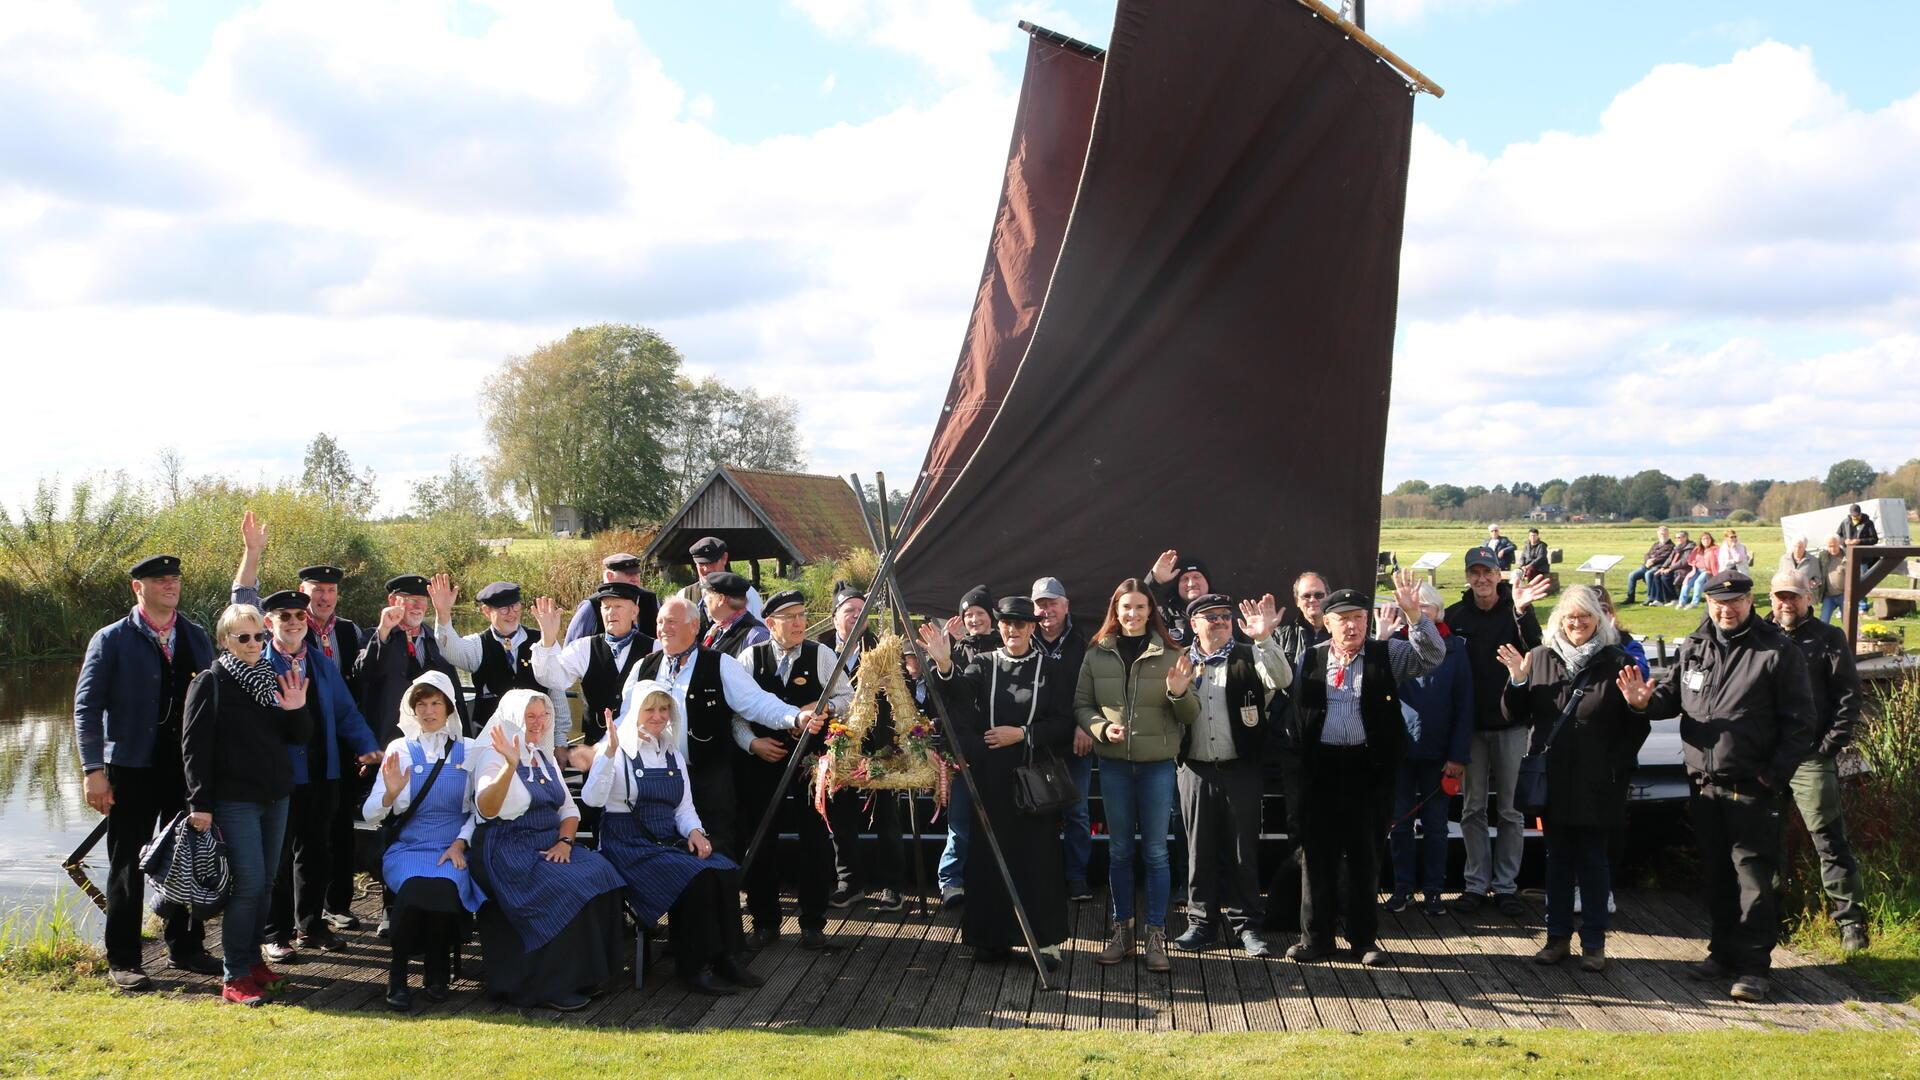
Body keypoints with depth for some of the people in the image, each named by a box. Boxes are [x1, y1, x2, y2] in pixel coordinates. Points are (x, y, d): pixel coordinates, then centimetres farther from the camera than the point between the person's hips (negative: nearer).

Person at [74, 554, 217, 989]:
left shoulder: (197, 638, 9)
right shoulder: (112, 640, -3)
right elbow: (87, 707, -6)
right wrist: (94, 769, -13)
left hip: (188, 768, 4)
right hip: (132, 770, -4)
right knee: (127, 866, 3)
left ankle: (184, 947, 25)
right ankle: (122, 961, 12)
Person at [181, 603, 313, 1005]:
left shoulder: (272, 679, 12)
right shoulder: (211, 683, -6)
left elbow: (301, 737, 13)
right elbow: (194, 746, -9)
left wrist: (298, 711, -9)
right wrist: (200, 803, -14)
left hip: (275, 797, 6)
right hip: (234, 800, -6)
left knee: (264, 884, 10)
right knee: (248, 883, -11)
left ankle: (252, 959, 22)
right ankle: (234, 977, -5)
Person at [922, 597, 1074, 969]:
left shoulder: (1052, 670, 4)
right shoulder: (984, 665, 7)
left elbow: (1065, 724, -1)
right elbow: (961, 690, -15)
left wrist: (1022, 734, -13)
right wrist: (944, 665, -35)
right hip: (990, 777, 2)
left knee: (1037, 855, -1)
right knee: (990, 855, 3)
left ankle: (1046, 940, 4)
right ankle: (994, 936, 11)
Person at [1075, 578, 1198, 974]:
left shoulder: (1169, 655, 1)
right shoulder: (1097, 655, 3)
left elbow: (1191, 715, 2)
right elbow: (1081, 706, 5)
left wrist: (1179, 693, -18)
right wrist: (1102, 727, -13)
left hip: (1157, 763, -1)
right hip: (1113, 763, 1)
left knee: (1155, 850, 1)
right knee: (1119, 849, 9)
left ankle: (1156, 935, 7)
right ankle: (1121, 930, 18)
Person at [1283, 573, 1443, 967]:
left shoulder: (1386, 654, 2)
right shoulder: (1311, 659, 7)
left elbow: (1431, 656, -11)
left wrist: (1413, 612, -22)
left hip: (1368, 766, -1)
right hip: (1321, 766, 1)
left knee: (1365, 854, 6)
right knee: (1318, 852, 5)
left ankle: (1365, 938, 17)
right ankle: (1315, 937, 14)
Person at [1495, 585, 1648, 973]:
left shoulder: (1617, 663, -5)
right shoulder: (1540, 659, 5)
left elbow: (1638, 725, -4)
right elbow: (1517, 715, 7)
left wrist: (1617, 764, -12)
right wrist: (1517, 683, -10)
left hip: (1596, 784, -3)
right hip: (1552, 781, 3)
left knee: (1593, 861, 5)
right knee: (1557, 859, 11)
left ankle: (1593, 943, 13)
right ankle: (1558, 937, 19)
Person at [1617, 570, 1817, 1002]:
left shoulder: (1778, 651, -6)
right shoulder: (1693, 647, 9)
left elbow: (1799, 722, -7)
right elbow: (1671, 695, 15)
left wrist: (1774, 775, -14)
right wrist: (1646, 701, -8)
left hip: (1752, 788, -5)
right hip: (1704, 784, 5)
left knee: (1753, 876, -6)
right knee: (1716, 874, 14)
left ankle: (1753, 965, -3)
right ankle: (1725, 951, 25)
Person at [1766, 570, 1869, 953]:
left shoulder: (1828, 640, 1)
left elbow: (1849, 698, -3)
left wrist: (1828, 747, -10)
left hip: (1810, 760, -4)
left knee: (1830, 842, -4)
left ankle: (1850, 918, 2)